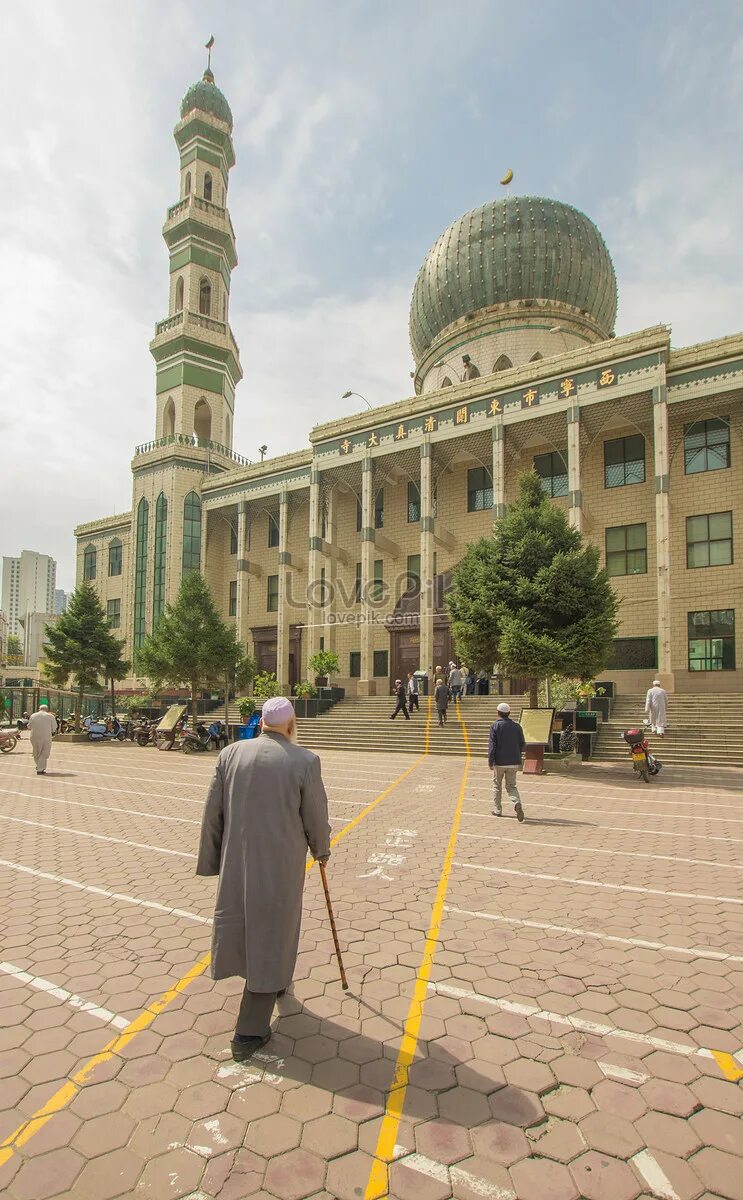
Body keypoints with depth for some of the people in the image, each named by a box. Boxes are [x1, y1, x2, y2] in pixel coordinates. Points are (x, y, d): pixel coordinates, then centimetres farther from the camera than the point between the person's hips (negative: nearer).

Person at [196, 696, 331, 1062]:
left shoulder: (230, 754, -4)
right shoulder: (304, 761, -13)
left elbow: (213, 813, 1)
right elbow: (315, 816, -5)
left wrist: (211, 860, 12)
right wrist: (321, 850, 14)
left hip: (237, 861, 4)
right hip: (282, 864, -4)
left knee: (241, 924, 25)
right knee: (272, 936, 9)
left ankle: (271, 983, 49)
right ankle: (249, 1033, 17)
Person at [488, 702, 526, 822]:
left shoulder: (495, 726, -8)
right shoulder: (516, 726, 4)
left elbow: (492, 745, -13)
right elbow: (522, 743, 8)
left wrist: (490, 761, -10)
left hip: (499, 762, -3)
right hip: (514, 762, 3)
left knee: (497, 786, 14)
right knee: (511, 786, 12)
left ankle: (497, 810, 20)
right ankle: (517, 803, -16)